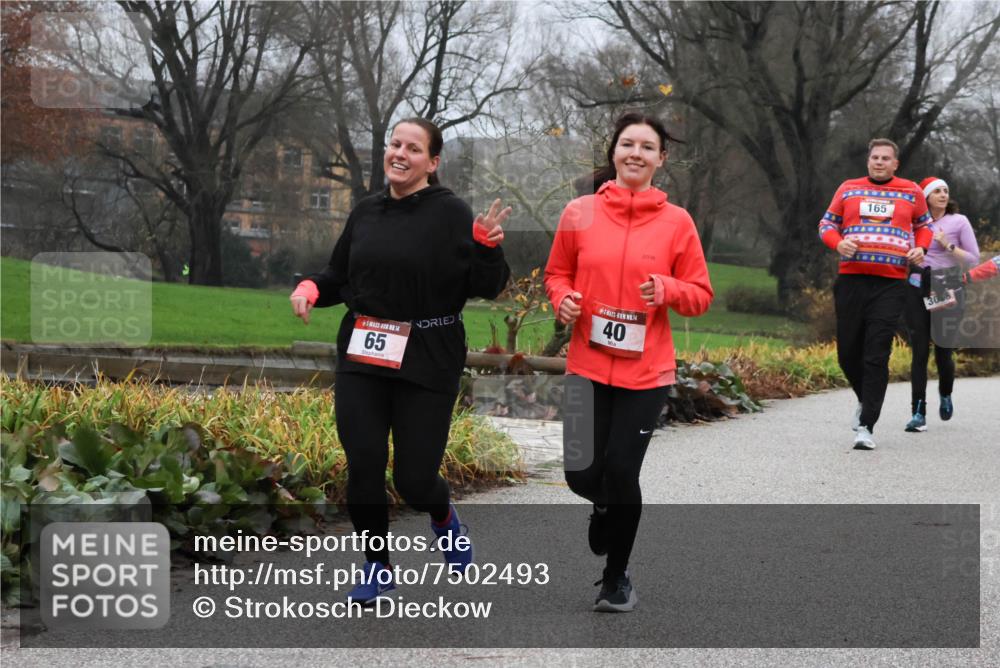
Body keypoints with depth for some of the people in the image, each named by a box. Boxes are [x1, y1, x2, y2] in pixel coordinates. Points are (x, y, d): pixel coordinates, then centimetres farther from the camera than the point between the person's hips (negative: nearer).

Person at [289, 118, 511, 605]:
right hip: (362, 360, 4)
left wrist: (487, 248, -26)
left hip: (427, 363, -4)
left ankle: (444, 518, 34)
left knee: (414, 477, -3)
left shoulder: (450, 214, -6)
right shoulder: (366, 212, 9)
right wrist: (311, 289, -1)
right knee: (363, 468, -1)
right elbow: (339, 276, 19)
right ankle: (377, 567, 18)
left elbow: (486, 288, -8)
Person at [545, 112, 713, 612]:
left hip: (646, 371, -1)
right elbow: (557, 273, 13)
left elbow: (700, 295, 3)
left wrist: (667, 289, -17)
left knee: (621, 472, -5)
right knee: (583, 474, -1)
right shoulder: (580, 213, 0)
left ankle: (617, 578, 18)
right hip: (588, 364, 1)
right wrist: (563, 300, -8)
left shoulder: (676, 222, -2)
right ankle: (607, 506, 38)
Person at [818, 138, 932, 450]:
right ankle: (866, 399, 33)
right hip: (851, 281, 2)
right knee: (848, 352, 4)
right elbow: (827, 223, 16)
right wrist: (838, 242, -6)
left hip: (891, 284, -2)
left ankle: (866, 426, -8)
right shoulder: (849, 189, 11)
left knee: (876, 356, -9)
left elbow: (923, 224, 24)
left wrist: (920, 248, 4)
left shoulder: (911, 192, 10)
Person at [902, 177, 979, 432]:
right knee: (919, 352, -6)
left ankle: (945, 396, 32)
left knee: (943, 352, 1)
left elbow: (974, 260, 0)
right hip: (916, 291, 2)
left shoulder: (959, 222, 4)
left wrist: (948, 245, -10)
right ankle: (918, 413, -7)